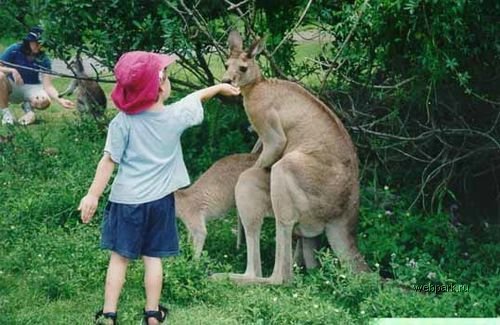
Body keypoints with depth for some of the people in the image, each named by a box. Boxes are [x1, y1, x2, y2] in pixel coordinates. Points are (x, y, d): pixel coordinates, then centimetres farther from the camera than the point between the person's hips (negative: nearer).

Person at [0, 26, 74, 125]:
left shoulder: (43, 59, -15)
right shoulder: (14, 50, -16)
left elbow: (47, 86, -21)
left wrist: (60, 100, -38)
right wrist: (12, 70, -36)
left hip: (30, 87, 0)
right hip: (12, 86, 0)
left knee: (44, 101, -34)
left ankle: (28, 106, 5)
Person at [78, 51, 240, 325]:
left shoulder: (122, 122, -14)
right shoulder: (175, 116, -7)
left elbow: (109, 161, -15)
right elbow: (197, 97, 13)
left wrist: (93, 195, -12)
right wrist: (220, 87, 30)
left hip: (126, 199, -2)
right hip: (159, 199, 2)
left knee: (119, 257, 4)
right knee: (153, 257, 11)